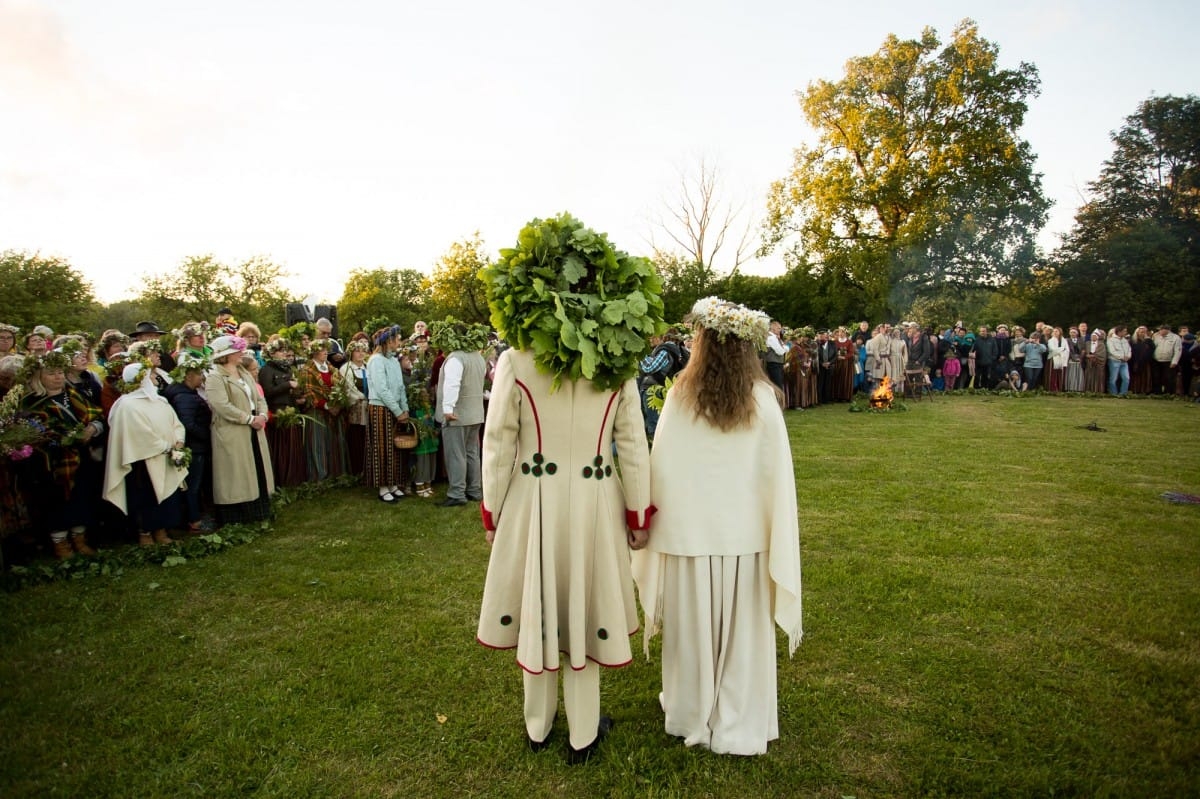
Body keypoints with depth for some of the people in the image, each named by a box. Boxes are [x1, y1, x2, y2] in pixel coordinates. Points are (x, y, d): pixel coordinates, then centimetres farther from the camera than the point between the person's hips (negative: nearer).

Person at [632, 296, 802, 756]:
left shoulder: (680, 397, -11)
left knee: (693, 628, 16)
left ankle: (690, 718, 35)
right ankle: (737, 727, 28)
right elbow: (778, 474, -6)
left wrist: (658, 518, 6)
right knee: (740, 631, 15)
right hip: (744, 533, 1)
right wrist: (778, 536, 4)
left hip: (690, 532, 0)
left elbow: (660, 468, -6)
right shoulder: (762, 398, -9)